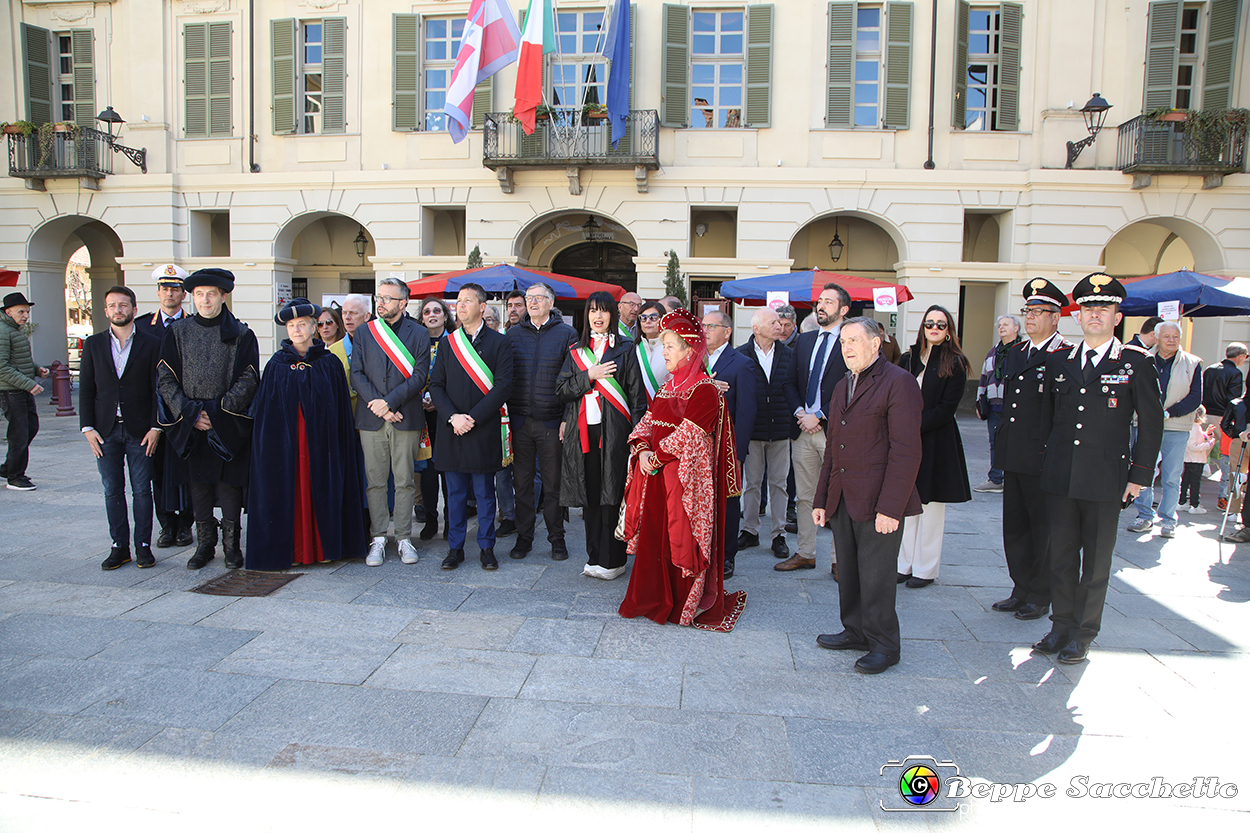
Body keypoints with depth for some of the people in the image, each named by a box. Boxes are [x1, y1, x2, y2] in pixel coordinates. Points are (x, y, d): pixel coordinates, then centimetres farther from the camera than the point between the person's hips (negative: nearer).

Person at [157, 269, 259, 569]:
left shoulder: (240, 334, 1)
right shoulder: (178, 332, 8)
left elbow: (248, 379, -4)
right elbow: (165, 378, 4)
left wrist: (218, 412, -12)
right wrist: (190, 412, -7)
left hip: (228, 423, -2)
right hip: (190, 422, 2)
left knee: (229, 482, 0)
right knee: (199, 482, 7)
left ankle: (231, 544, 11)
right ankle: (205, 543, 17)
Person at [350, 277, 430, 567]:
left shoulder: (419, 334, 4)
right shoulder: (364, 332, 10)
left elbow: (420, 376, -5)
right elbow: (357, 374, 4)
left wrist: (389, 401, -14)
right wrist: (376, 405, -9)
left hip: (406, 419, -2)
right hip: (371, 419, 2)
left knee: (405, 481, 4)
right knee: (375, 481, 4)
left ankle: (404, 538, 13)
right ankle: (378, 539, 13)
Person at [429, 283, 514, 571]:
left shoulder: (499, 342, 0)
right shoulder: (448, 342, 11)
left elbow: (503, 386, -8)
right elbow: (436, 385, 7)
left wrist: (473, 418, -13)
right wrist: (452, 417, -9)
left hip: (484, 430, -3)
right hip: (451, 429, 3)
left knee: (484, 491, 5)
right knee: (455, 492, 9)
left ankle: (486, 547, 16)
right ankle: (455, 547, 20)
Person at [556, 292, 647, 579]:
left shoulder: (625, 348, 4)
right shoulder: (576, 351, 14)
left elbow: (636, 393, -1)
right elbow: (561, 389, 6)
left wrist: (636, 432, -9)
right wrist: (589, 376, -9)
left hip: (614, 429, -3)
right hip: (583, 430, 3)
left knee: (612, 493, -3)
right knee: (590, 494, 6)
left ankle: (613, 561, 5)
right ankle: (595, 557, 17)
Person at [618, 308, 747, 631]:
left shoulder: (704, 389, -12)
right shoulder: (669, 385, 14)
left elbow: (687, 434, -19)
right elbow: (648, 420, 11)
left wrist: (657, 457, -15)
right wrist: (642, 448, -7)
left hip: (685, 477, -8)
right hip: (656, 472, 8)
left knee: (682, 539, -1)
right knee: (654, 534, 12)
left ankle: (687, 605, 14)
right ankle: (656, 599, 26)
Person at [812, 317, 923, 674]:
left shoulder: (899, 382, -9)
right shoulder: (842, 386, 17)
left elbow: (906, 450, -15)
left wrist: (890, 507, -19)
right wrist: (821, 498, 16)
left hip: (878, 502, -7)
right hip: (842, 500, 7)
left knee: (876, 576, 1)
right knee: (848, 573, 14)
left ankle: (884, 646, 16)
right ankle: (856, 632, 29)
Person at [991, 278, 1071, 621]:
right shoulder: (1015, 352, 14)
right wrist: (1003, 443, 16)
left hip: (1043, 459, -7)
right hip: (1013, 456, 7)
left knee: (1042, 528, 5)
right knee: (1014, 526, 13)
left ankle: (1040, 597, 18)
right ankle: (1021, 590, 26)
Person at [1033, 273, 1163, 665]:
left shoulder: (1136, 363, -1)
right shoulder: (1059, 361, 9)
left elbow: (1151, 423, 0)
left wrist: (1139, 474, -4)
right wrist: (1046, 464, 10)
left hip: (1105, 479, -3)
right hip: (1059, 478, 3)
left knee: (1096, 562, 6)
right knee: (1061, 555, 10)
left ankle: (1083, 633, 18)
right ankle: (1062, 625, 23)